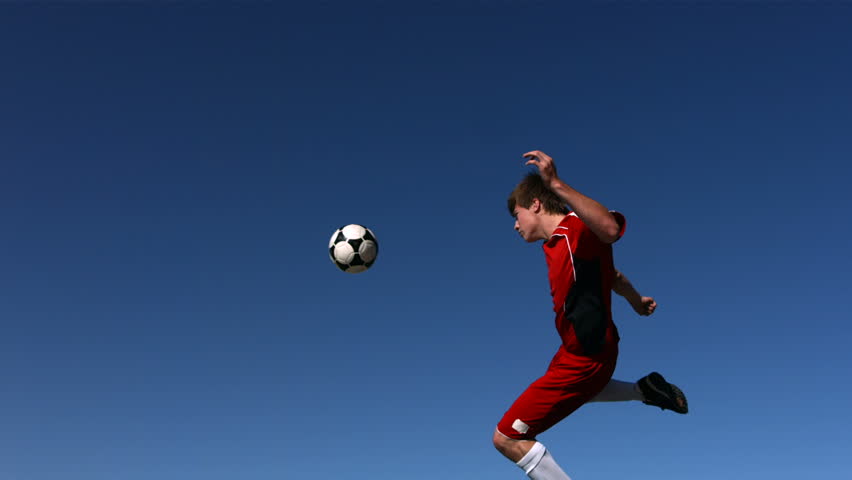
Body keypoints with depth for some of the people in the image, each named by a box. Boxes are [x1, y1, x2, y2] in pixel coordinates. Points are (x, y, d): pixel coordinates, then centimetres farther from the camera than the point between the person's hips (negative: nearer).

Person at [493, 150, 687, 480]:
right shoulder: (556, 244, 9)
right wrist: (636, 301, 40)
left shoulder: (577, 226, -19)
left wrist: (557, 185, -52)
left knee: (508, 438, -11)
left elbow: (611, 228, -45)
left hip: (583, 359, -10)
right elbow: (612, 276, 24)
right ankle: (646, 390, 36)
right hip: (577, 352, 10)